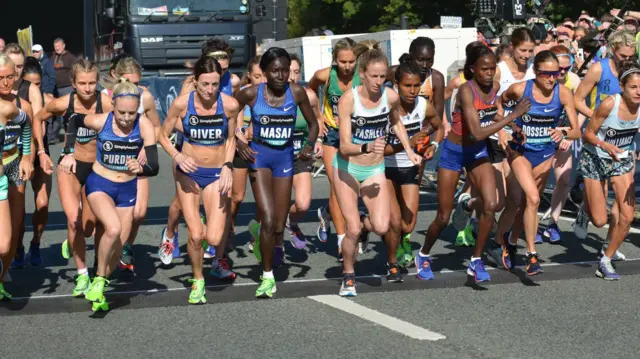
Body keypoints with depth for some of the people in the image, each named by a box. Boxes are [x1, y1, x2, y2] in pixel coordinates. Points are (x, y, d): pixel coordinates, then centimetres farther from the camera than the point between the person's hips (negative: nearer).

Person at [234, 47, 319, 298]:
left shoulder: (296, 92, -7)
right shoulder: (251, 94, -11)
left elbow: (313, 123, 6)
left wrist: (309, 146, -12)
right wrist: (238, 143, -13)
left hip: (285, 156, 2)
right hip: (259, 155, -2)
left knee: (279, 226, 4)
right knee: (268, 220, -16)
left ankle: (267, 257, 35)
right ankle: (267, 277, -3)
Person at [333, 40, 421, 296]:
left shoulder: (391, 97, -12)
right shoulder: (348, 100, -21)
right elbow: (344, 146, -25)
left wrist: (409, 151, 4)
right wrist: (367, 148, -43)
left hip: (375, 169, 2)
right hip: (347, 168, -2)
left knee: (381, 227, -15)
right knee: (353, 230, -10)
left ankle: (363, 224, 21)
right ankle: (348, 276, 15)